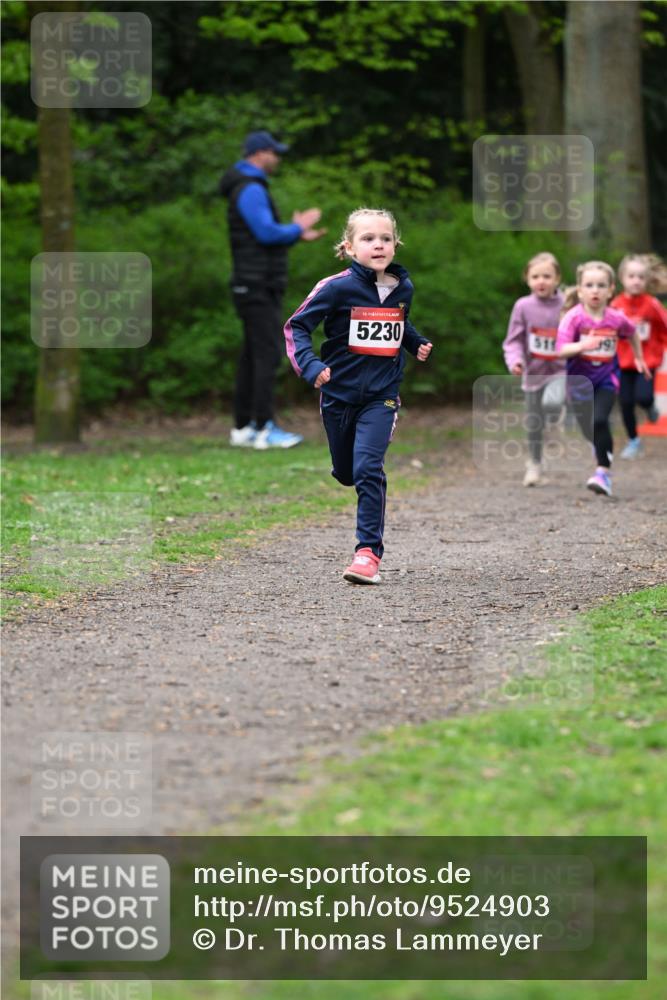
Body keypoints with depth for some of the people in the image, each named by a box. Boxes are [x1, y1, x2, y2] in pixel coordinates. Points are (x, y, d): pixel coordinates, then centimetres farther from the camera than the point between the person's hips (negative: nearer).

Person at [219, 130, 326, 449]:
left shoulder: (249, 190, 20)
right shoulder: (250, 190, -15)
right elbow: (267, 233, -23)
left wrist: (297, 235, 15)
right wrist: (298, 227, -6)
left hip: (258, 288, 10)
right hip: (258, 288, -10)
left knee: (252, 358, 9)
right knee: (268, 355, -11)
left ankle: (243, 429, 11)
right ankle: (265, 430, -13)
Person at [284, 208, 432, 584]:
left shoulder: (403, 288, 1)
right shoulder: (338, 287, -12)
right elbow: (297, 326, -9)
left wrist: (417, 343, 6)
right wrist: (310, 365, -23)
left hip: (382, 394, 0)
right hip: (340, 393, 0)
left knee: (368, 468, -17)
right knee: (345, 472, 15)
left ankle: (369, 552, -14)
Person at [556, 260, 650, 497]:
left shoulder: (616, 318, -8)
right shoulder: (574, 317, -16)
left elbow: (632, 333, 15)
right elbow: (561, 349, -24)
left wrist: (638, 358, 23)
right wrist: (582, 346, -40)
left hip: (606, 377, -1)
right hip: (580, 378, 1)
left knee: (599, 420, -21)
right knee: (589, 428, 10)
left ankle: (603, 472, -15)